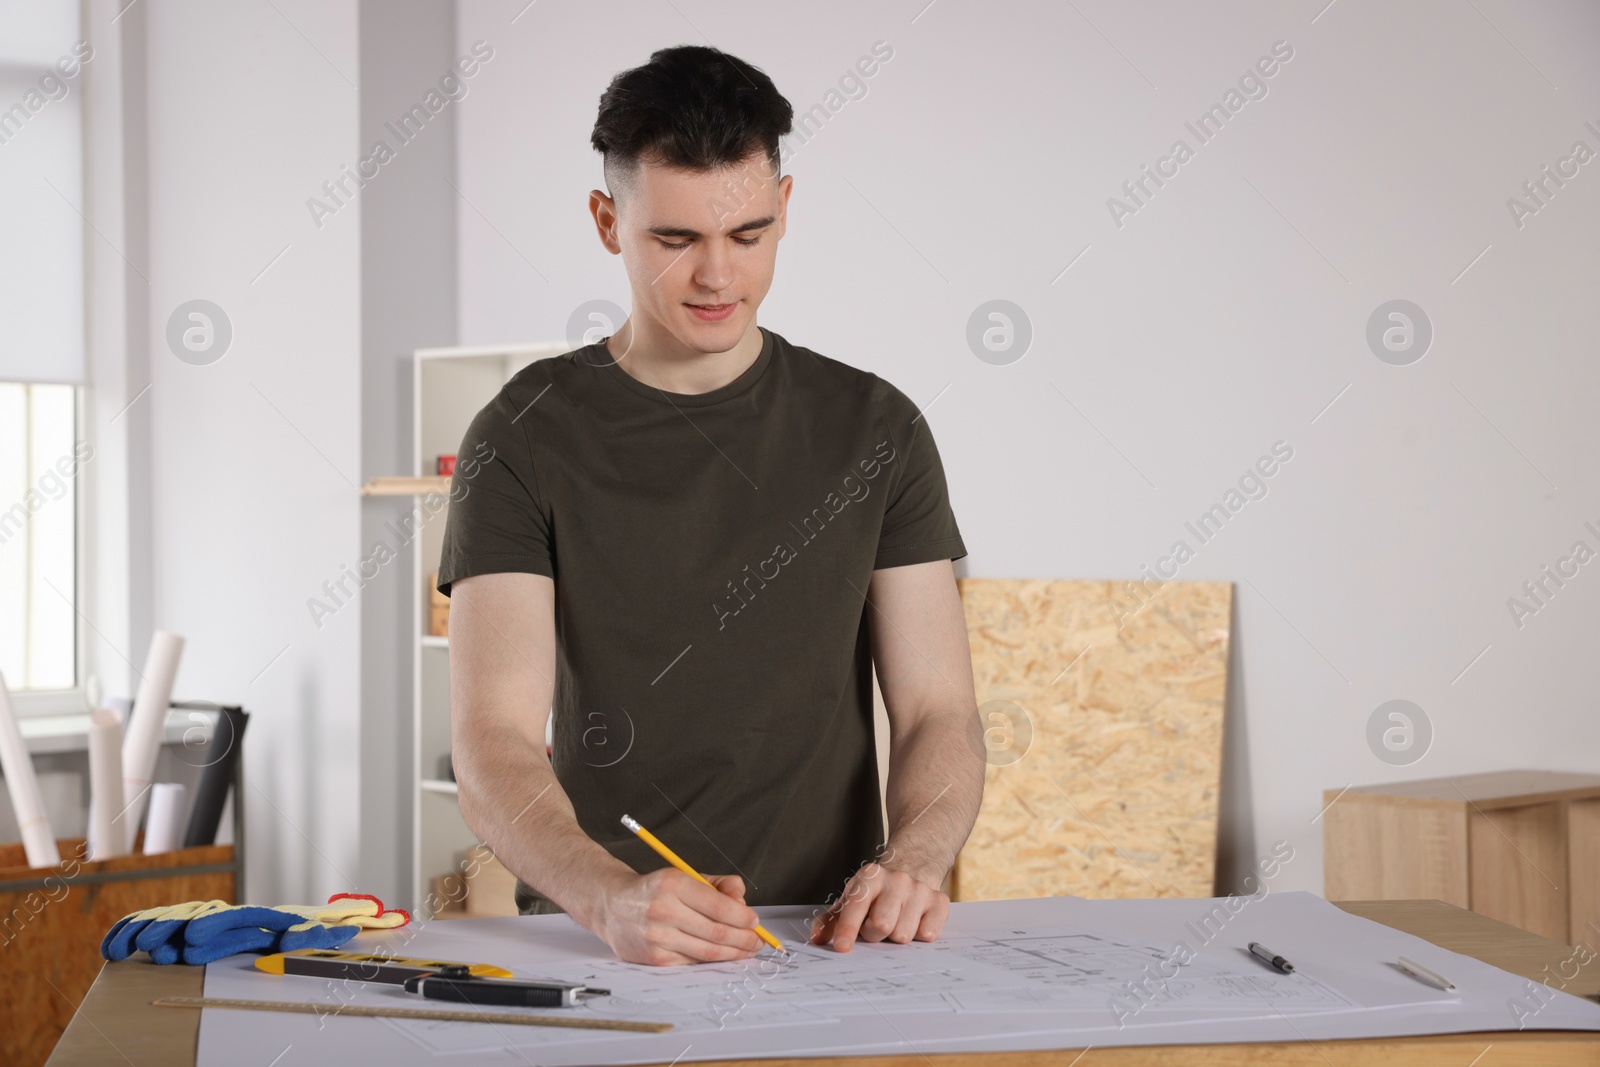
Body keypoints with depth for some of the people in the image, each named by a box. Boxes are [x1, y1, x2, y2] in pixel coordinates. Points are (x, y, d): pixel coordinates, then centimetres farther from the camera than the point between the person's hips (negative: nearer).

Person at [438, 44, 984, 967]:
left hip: (828, 940, 2)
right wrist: (614, 899, -30)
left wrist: (911, 864, -19)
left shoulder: (874, 429, 8)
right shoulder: (524, 440, 0)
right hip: (590, 941, -1)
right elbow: (493, 744, -10)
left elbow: (938, 713, 3)